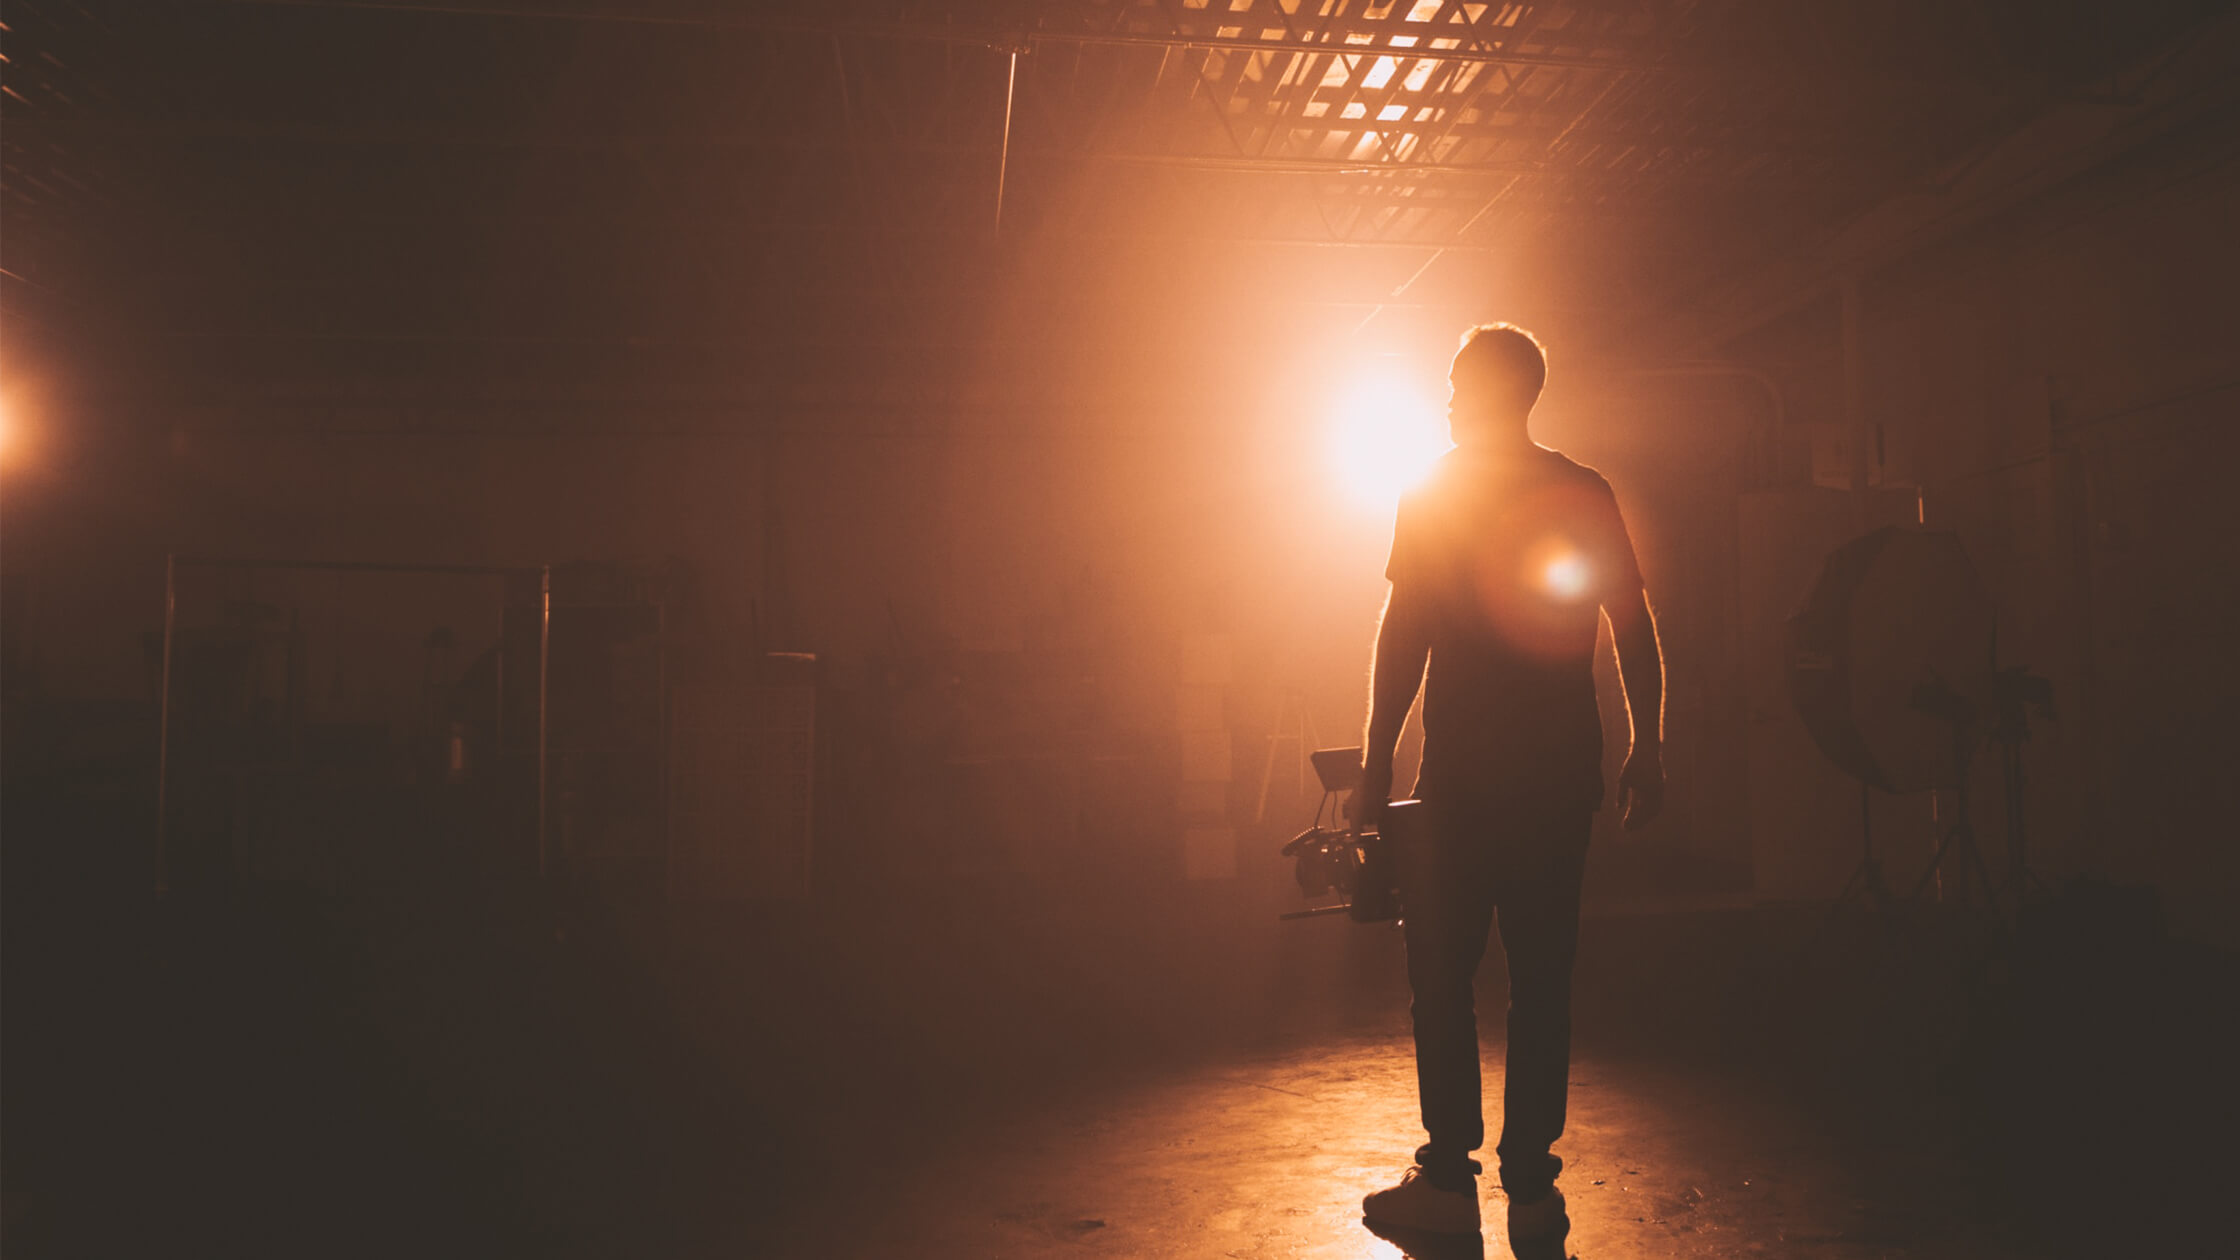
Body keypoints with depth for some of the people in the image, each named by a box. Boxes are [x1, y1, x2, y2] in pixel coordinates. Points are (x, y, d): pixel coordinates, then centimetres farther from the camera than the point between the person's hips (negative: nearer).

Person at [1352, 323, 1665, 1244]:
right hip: (1563, 775, 4)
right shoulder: (1586, 495, 10)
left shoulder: (1433, 495, 0)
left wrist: (1376, 763, -2)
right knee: (1542, 979, 8)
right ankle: (1532, 1187, 11)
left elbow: (1402, 633, -4)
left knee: (1441, 976, 4)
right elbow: (1635, 630, 6)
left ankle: (1450, 1178, 6)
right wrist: (1646, 752, 10)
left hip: (1463, 778, -4)